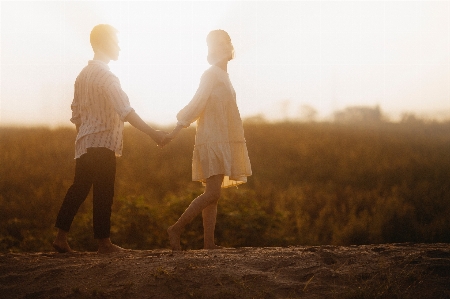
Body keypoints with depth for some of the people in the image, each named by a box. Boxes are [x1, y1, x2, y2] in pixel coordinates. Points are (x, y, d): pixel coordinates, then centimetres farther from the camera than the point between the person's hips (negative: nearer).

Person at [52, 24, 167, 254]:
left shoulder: (83, 75, 14)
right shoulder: (105, 75, -14)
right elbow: (126, 111, -24)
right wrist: (152, 133, -25)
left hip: (84, 144, 9)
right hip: (102, 143, -9)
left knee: (78, 189, 11)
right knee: (103, 192, -3)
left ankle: (61, 237, 12)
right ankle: (103, 242, 1)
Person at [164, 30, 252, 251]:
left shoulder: (222, 76, 16)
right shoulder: (211, 75, -10)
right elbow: (195, 106, -15)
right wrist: (174, 133, -17)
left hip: (221, 143, 9)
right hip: (212, 142, -9)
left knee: (213, 194, 4)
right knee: (212, 193, -15)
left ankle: (209, 242, 3)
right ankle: (176, 229, -10)